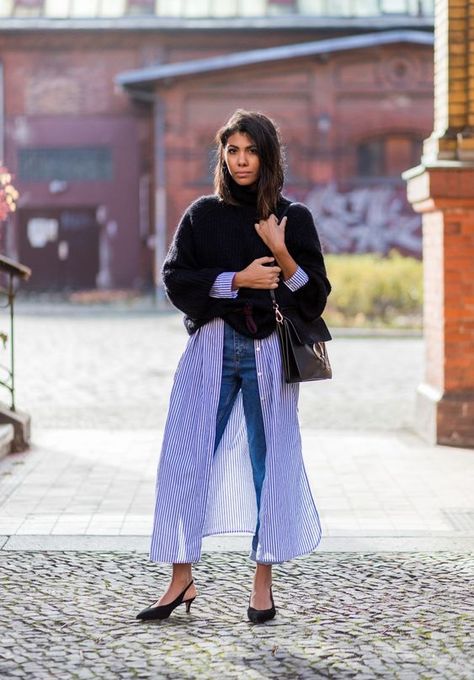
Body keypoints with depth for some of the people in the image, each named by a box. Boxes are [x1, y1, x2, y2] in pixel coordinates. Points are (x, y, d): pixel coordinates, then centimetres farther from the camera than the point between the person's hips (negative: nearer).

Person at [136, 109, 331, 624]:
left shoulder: (293, 218, 5)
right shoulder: (202, 215, 8)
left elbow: (316, 293, 2)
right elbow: (176, 278, -1)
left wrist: (281, 255, -15)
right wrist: (239, 280, -12)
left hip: (269, 353, -1)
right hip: (211, 349, 1)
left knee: (271, 460, 1)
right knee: (187, 458, -2)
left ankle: (262, 583, 11)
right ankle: (182, 580, 6)